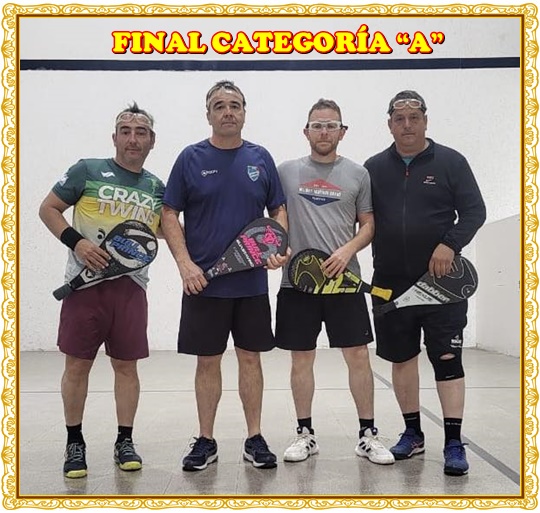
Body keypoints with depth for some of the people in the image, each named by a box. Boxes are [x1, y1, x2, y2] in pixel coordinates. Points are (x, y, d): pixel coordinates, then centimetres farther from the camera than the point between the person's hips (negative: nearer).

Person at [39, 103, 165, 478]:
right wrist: (76, 241, -12)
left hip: (131, 286, 3)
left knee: (126, 364, 8)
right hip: (86, 282, -2)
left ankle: (125, 441, 22)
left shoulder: (157, 187, 11)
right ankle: (75, 443, 21)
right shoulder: (88, 171, 1)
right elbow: (48, 209, 3)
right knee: (77, 365, 4)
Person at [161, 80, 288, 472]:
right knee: (207, 360, 6)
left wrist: (278, 246, -8)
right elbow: (170, 214, 0)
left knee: (250, 356, 8)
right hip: (204, 281, -1)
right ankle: (205, 442, 20)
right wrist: (185, 263, -12)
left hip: (253, 281, 2)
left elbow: (279, 209, 10)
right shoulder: (191, 158, 0)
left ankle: (255, 439, 20)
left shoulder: (260, 158, 6)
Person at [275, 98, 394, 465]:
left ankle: (368, 435, 14)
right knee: (301, 358, 7)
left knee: (358, 355, 0)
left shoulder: (357, 174, 7)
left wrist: (348, 250, -9)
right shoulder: (286, 172, 8)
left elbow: (368, 225, 8)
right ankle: (305, 434, 21)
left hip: (344, 280, 0)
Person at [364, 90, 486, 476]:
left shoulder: (450, 162, 1)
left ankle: (454, 444, 5)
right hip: (391, 284, 3)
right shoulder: (374, 168, 9)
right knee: (402, 358, 10)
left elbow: (474, 211, -2)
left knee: (448, 359, -3)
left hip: (442, 282, -3)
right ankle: (413, 434, 25)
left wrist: (450, 245, -18)